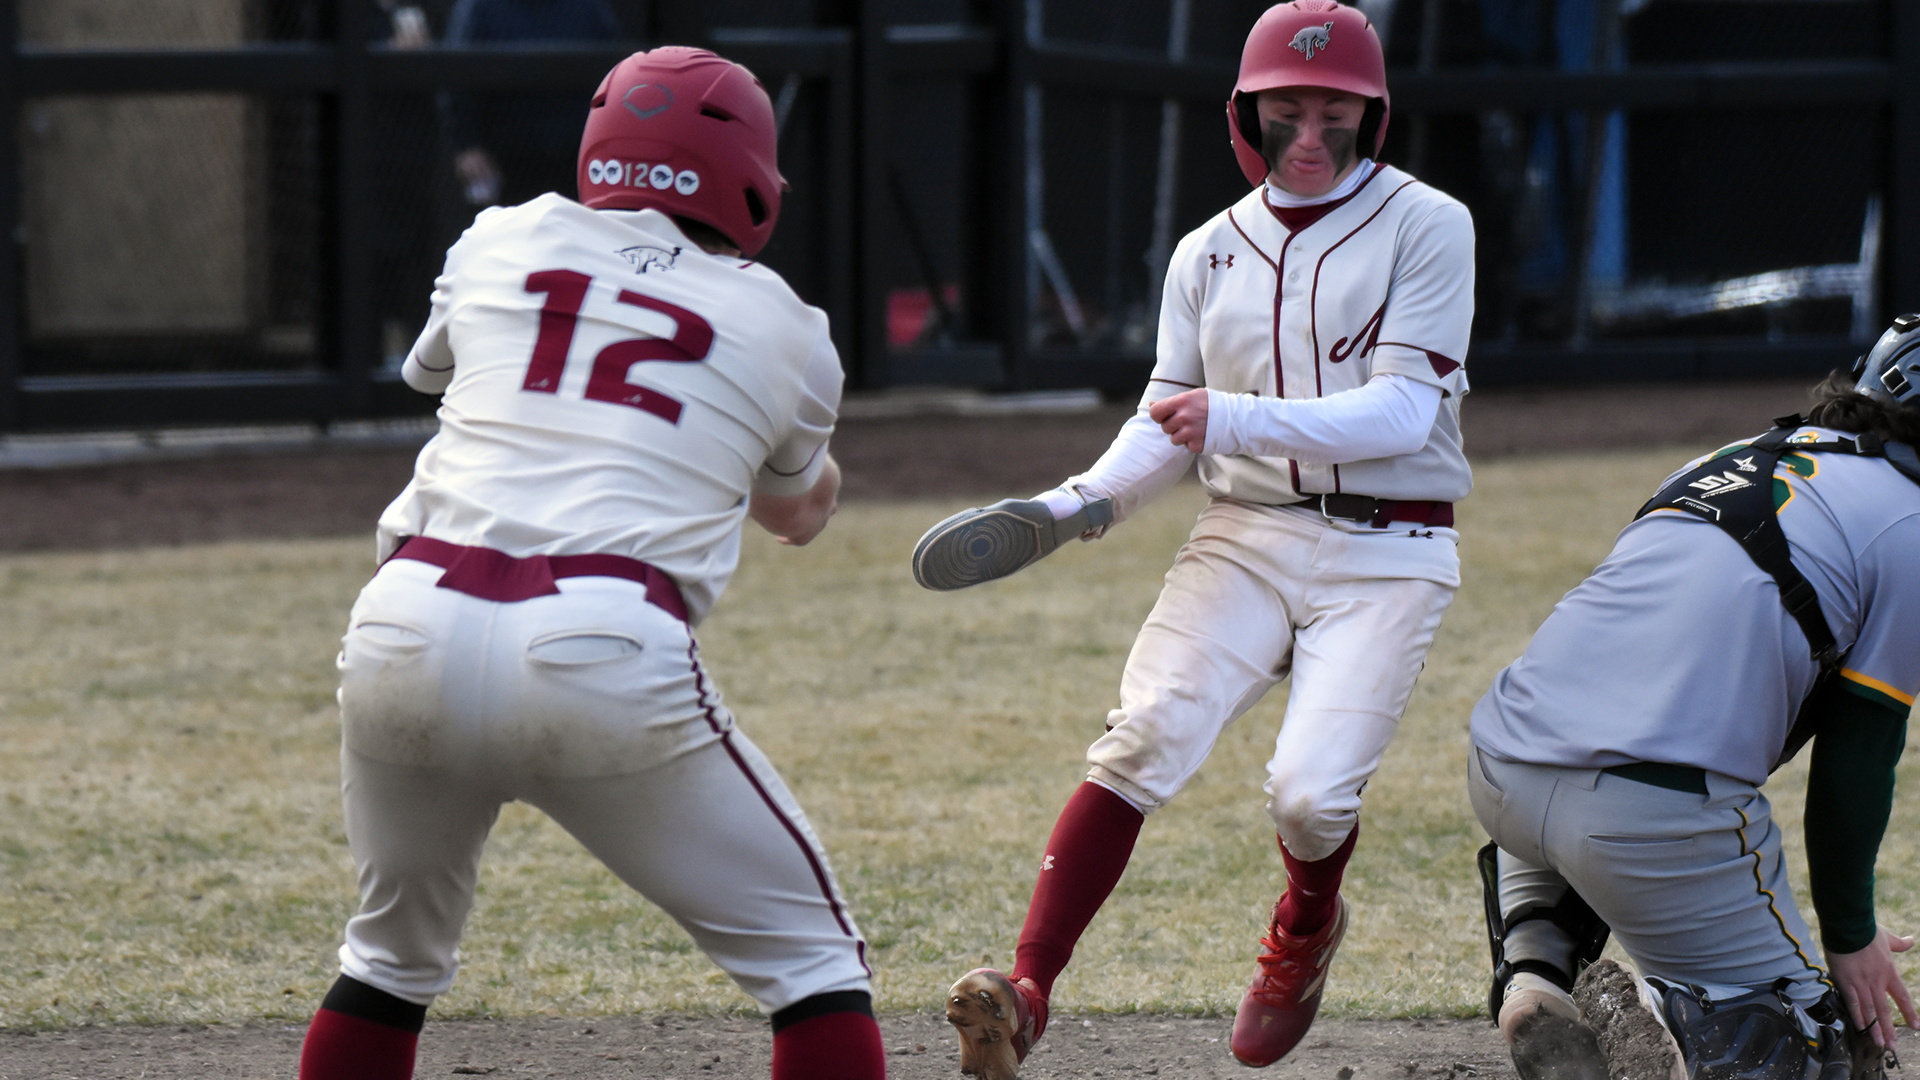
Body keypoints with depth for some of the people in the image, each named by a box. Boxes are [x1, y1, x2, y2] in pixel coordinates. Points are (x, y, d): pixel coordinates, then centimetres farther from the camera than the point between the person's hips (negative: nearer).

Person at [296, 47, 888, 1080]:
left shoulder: (502, 243, 18)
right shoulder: (783, 328, 15)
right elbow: (799, 512, 34)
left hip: (409, 634, 3)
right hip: (606, 654, -3)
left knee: (393, 955, 27)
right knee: (809, 955, 11)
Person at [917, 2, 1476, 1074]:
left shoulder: (1427, 226, -3)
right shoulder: (1211, 252, 12)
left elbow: (1404, 412, -14)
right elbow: (1168, 422, 14)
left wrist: (1241, 420, -25)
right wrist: (1075, 506, -5)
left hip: (1386, 553, -3)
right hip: (1246, 535, 3)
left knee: (1311, 792, -17)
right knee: (1146, 739, -20)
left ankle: (1306, 926, 20)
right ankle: (1027, 993, -25)